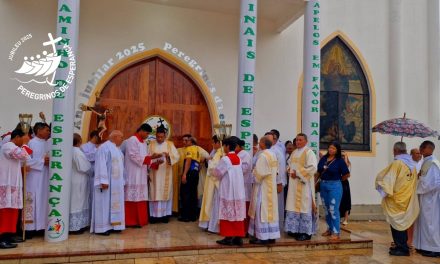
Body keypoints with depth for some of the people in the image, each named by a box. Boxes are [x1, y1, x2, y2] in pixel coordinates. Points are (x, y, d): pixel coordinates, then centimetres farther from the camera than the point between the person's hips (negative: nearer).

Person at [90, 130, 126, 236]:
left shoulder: (117, 149, 16)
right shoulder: (104, 147, -11)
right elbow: (101, 165, -18)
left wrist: (122, 181, 13)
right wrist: (103, 181, -24)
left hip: (117, 182, 9)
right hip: (107, 182, -9)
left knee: (114, 203, 9)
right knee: (105, 203, -4)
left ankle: (112, 225, 15)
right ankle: (102, 227, 1)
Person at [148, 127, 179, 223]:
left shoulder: (170, 144, 4)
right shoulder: (151, 144, 4)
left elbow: (176, 156, -5)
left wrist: (168, 155, -24)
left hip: (166, 174, 0)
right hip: (155, 173, 0)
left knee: (165, 193, 3)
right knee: (155, 193, 0)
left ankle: (165, 214, 10)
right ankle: (155, 215, 6)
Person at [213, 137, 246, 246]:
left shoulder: (225, 159, -13)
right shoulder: (238, 158, 9)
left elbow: (217, 173, -6)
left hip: (228, 191, -7)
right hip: (238, 191, 7)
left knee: (228, 214, 1)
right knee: (238, 214, 8)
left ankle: (228, 238, 6)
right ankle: (238, 237, 12)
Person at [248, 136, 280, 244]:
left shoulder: (263, 156, -17)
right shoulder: (273, 155, 10)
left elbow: (259, 173, -20)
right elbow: (274, 171, 12)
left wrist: (254, 171, 1)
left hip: (263, 187, -9)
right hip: (271, 187, 9)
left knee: (262, 210, -3)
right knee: (270, 210, 11)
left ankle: (262, 237, 1)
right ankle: (271, 236, 16)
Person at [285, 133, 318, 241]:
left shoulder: (309, 152, -9)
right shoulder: (294, 152, 14)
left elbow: (312, 167, -18)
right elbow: (290, 165, 21)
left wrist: (298, 173, -17)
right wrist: (290, 172, -1)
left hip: (304, 184, -7)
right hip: (293, 184, 7)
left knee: (304, 206, -3)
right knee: (294, 206, 9)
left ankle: (306, 232, 6)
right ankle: (295, 229, 19)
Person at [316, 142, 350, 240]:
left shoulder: (340, 161, -7)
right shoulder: (323, 158, 5)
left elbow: (347, 174, -2)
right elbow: (319, 171, 11)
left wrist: (337, 180, 6)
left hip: (334, 186, -5)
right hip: (323, 185, 6)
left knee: (333, 210, -4)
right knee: (326, 209, 15)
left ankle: (336, 232, 5)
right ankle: (329, 229, 29)